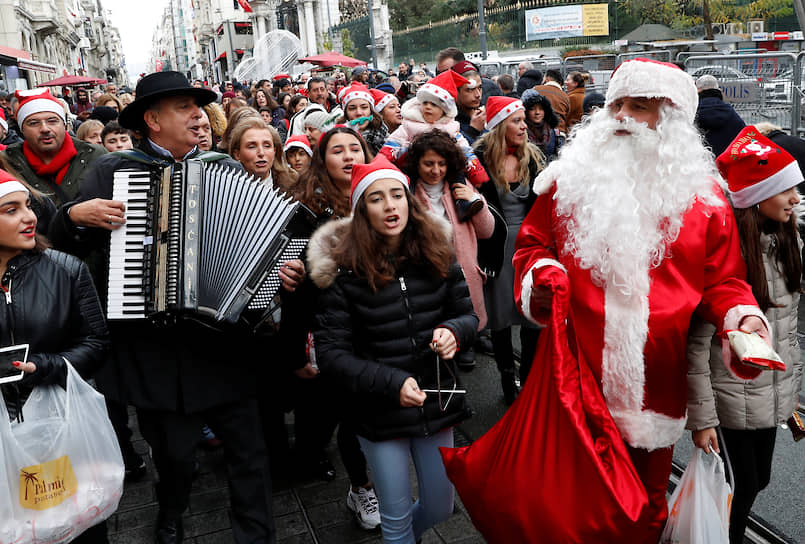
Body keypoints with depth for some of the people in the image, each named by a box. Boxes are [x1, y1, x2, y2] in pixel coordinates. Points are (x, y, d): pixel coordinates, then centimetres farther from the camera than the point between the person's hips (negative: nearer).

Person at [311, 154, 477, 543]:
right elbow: (331, 353, -14)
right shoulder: (345, 268, -14)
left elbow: (468, 313, 4)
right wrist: (392, 383, -24)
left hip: (436, 403, 4)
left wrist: (454, 331, -19)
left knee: (439, 508, 21)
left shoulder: (436, 255, -5)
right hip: (380, 413, -3)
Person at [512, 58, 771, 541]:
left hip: (657, 386, 1)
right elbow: (533, 244, 6)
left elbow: (721, 280, 4)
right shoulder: (571, 179, -1)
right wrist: (541, 274, -16)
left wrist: (742, 316, -16)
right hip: (577, 378, 0)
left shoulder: (702, 194, 0)